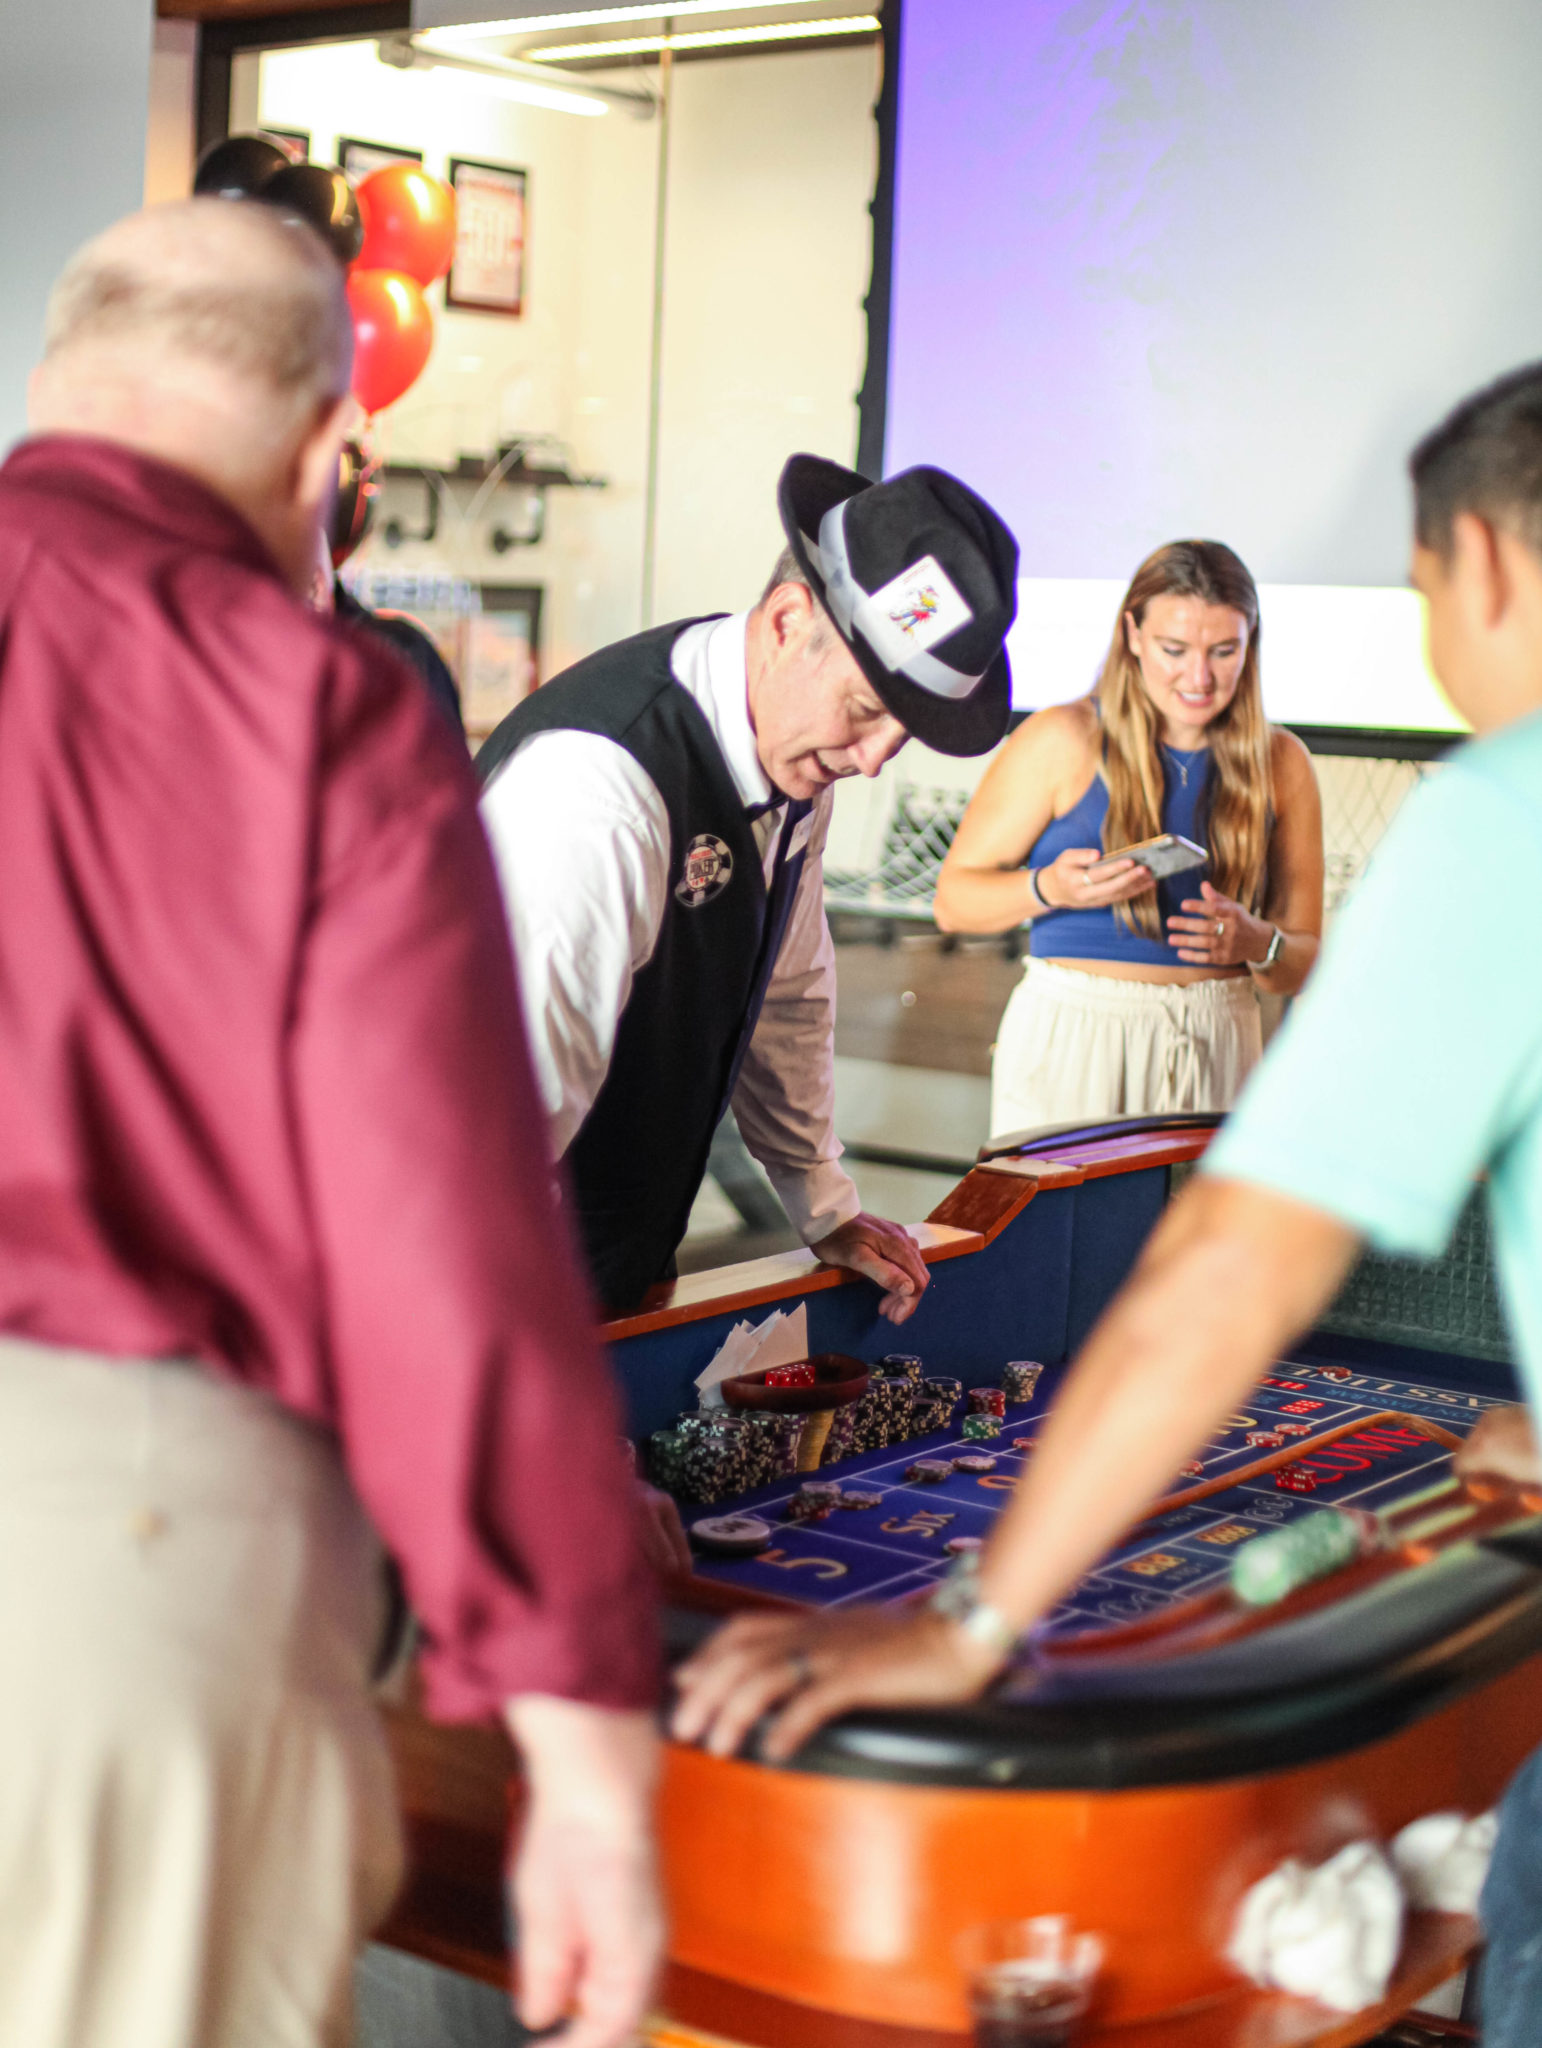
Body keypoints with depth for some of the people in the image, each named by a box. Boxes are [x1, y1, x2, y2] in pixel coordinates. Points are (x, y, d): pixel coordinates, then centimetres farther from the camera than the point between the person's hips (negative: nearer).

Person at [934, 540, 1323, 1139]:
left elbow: (1303, 964, 10)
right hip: (1069, 1044, -2)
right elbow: (953, 899, 0)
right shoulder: (1062, 740, -3)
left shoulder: (1281, 763, 7)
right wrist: (1049, 889, -17)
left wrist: (1256, 944, -11)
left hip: (1217, 1051, 3)